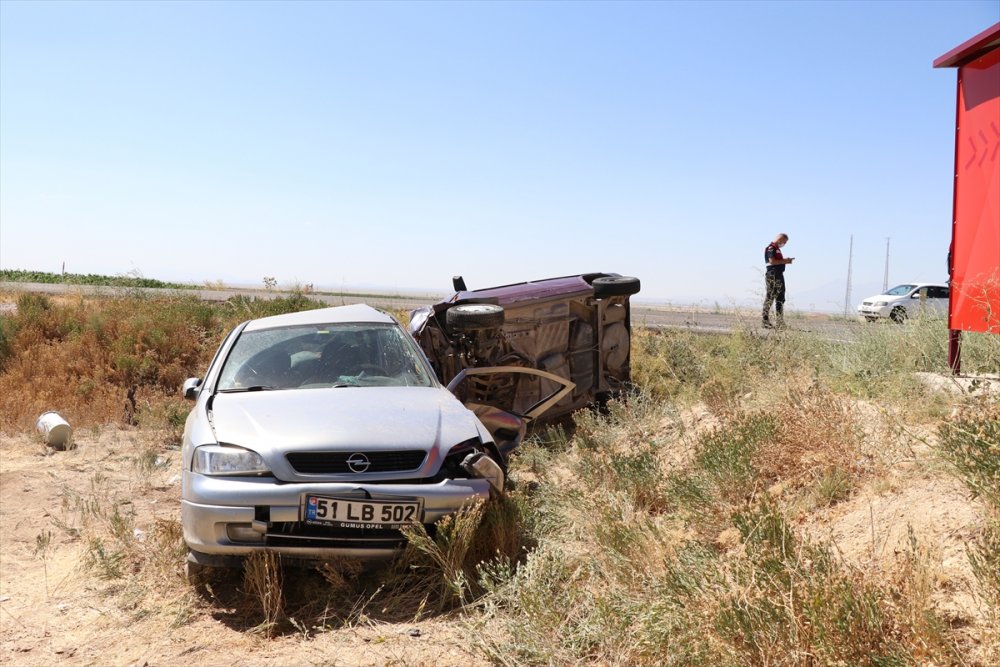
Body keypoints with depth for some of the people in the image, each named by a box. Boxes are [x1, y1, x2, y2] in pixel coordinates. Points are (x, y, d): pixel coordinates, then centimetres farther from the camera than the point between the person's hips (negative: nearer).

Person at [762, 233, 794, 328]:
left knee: (780, 298, 12)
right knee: (769, 298, -8)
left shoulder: (777, 248, 21)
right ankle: (765, 321, -6)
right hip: (772, 275, -11)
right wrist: (784, 261, -12)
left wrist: (786, 260, 10)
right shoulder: (770, 248, -10)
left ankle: (779, 322, 16)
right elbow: (772, 261, -21)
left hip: (779, 275, 11)